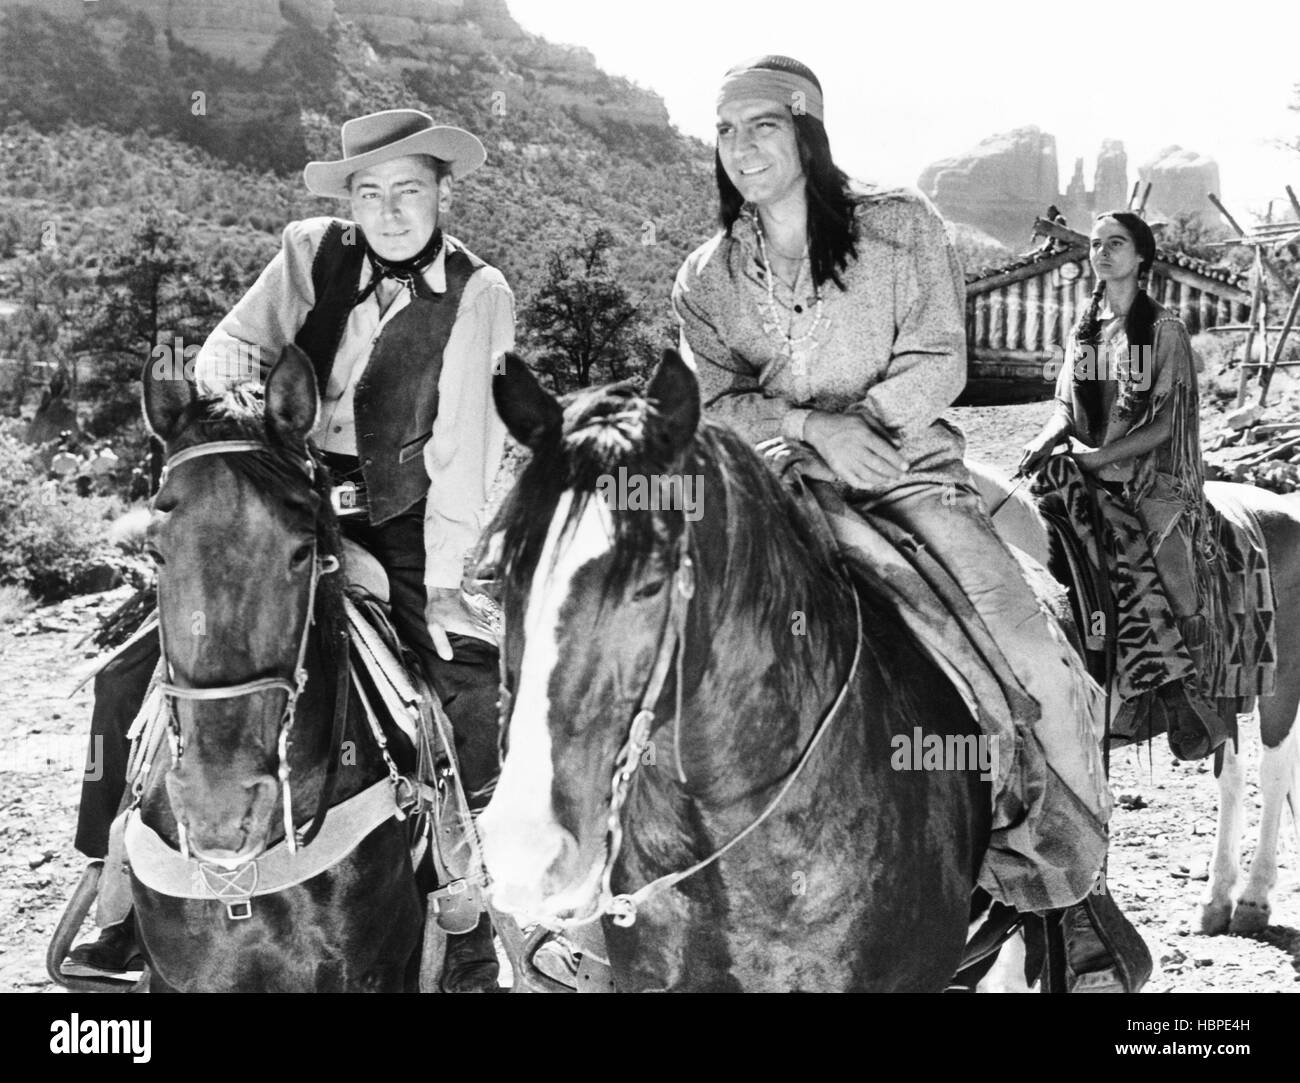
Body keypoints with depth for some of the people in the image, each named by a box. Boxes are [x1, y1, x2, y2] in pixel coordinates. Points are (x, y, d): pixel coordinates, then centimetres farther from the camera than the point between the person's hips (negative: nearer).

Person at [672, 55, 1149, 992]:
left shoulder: (901, 226, 4)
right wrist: (812, 426, -18)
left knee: (1034, 658, -21)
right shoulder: (705, 279, 10)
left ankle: (1076, 886, -5)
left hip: (909, 469, -3)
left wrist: (865, 421, -20)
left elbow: (938, 361, -3)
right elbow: (714, 402, 0)